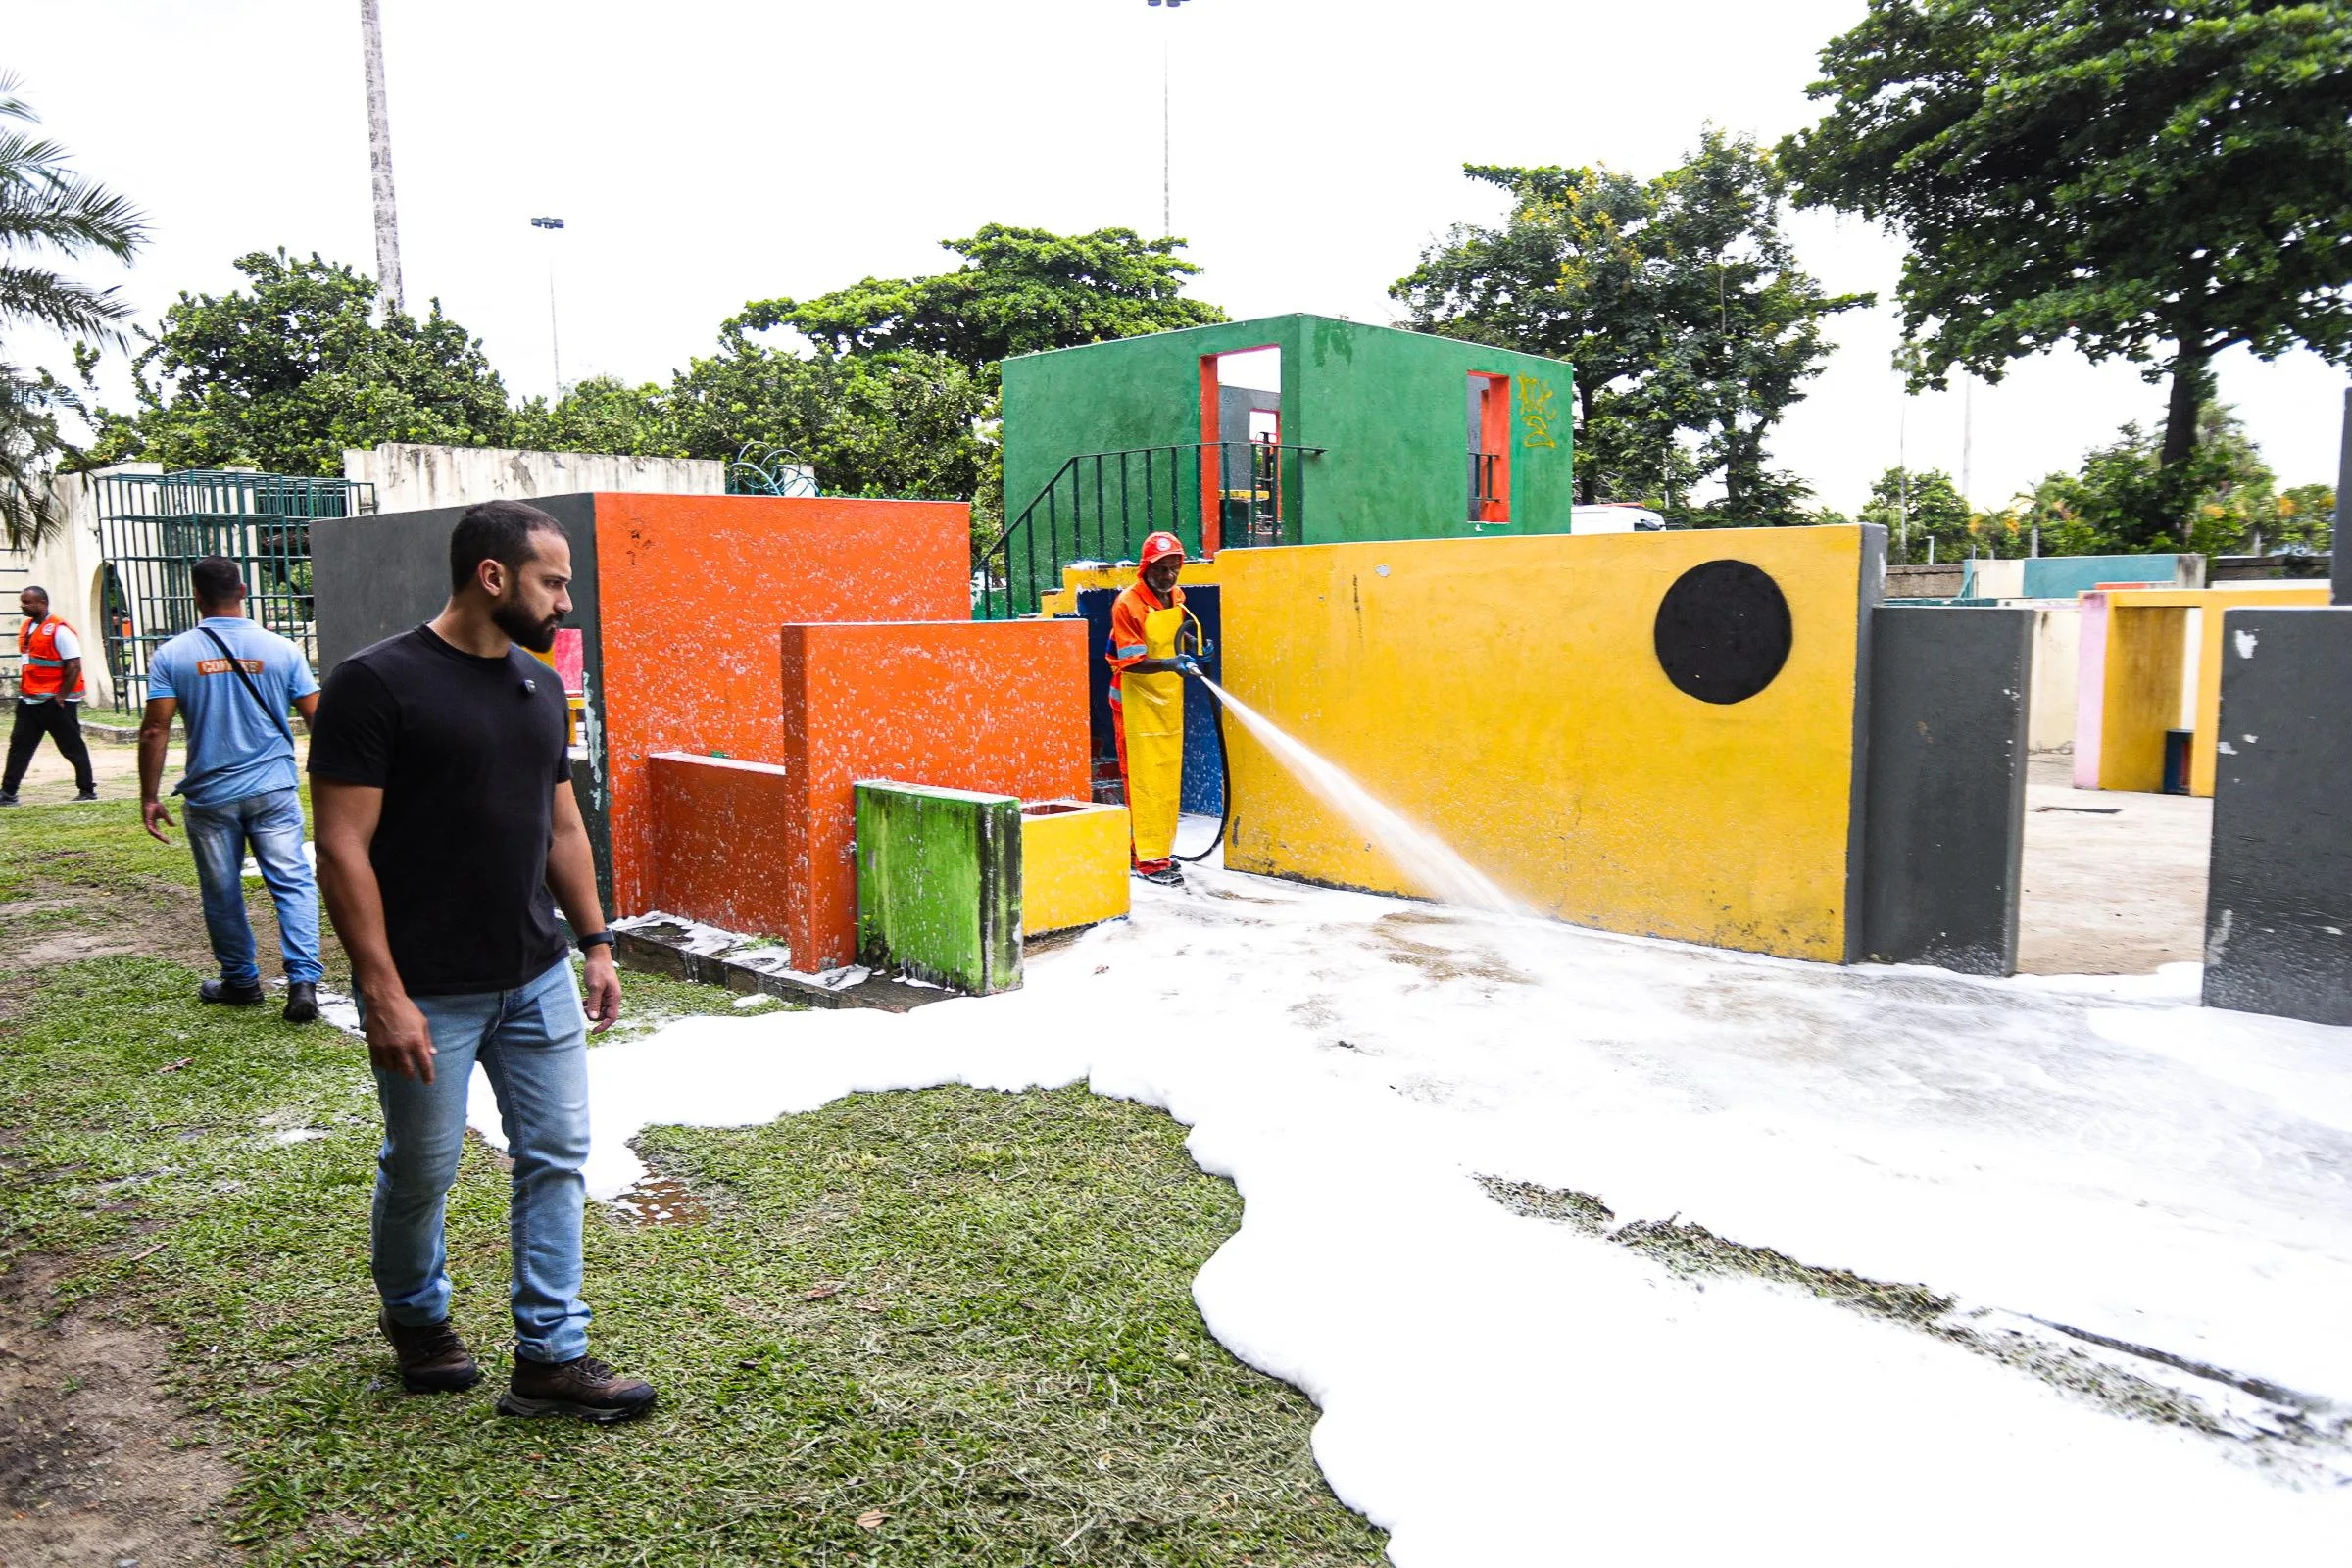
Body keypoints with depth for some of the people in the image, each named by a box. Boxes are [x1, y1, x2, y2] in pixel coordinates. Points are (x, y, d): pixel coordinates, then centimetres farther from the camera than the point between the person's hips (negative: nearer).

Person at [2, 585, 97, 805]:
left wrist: (61, 696, -15)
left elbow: (74, 666, -17)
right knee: (19, 746, 5)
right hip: (29, 701, 8)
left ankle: (88, 790, 12)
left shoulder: (59, 630, -14)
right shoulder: (25, 627, 12)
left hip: (56, 702, -8)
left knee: (72, 748, 2)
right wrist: (23, 687, 15)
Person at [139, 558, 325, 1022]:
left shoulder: (172, 655, -3)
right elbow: (317, 718, -2)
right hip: (274, 790, 0)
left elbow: (155, 730, -7)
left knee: (222, 892, 14)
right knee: (293, 883, 1)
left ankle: (240, 981, 27)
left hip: (209, 795, 0)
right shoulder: (280, 649, -3)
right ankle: (303, 981, -10)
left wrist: (149, 797, 0)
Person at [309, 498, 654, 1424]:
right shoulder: (378, 683, -14)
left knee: (557, 1157, 6)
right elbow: (343, 847, -16)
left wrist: (595, 943, 12)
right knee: (422, 1170, 11)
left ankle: (550, 1356, 16)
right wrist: (383, 992, -19)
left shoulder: (540, 687, 7)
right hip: (428, 995, -6)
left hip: (537, 979, 6)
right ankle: (416, 1318, 39)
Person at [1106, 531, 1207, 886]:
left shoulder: (1176, 597, 6)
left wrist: (1191, 640, 4)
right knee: (1145, 780, -6)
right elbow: (1131, 661, -21)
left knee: (1168, 779, 13)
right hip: (1137, 703, -7)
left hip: (1169, 702, 8)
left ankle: (1159, 848, 25)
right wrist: (1169, 664, -35)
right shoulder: (1128, 603, -17)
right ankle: (1148, 859, -2)